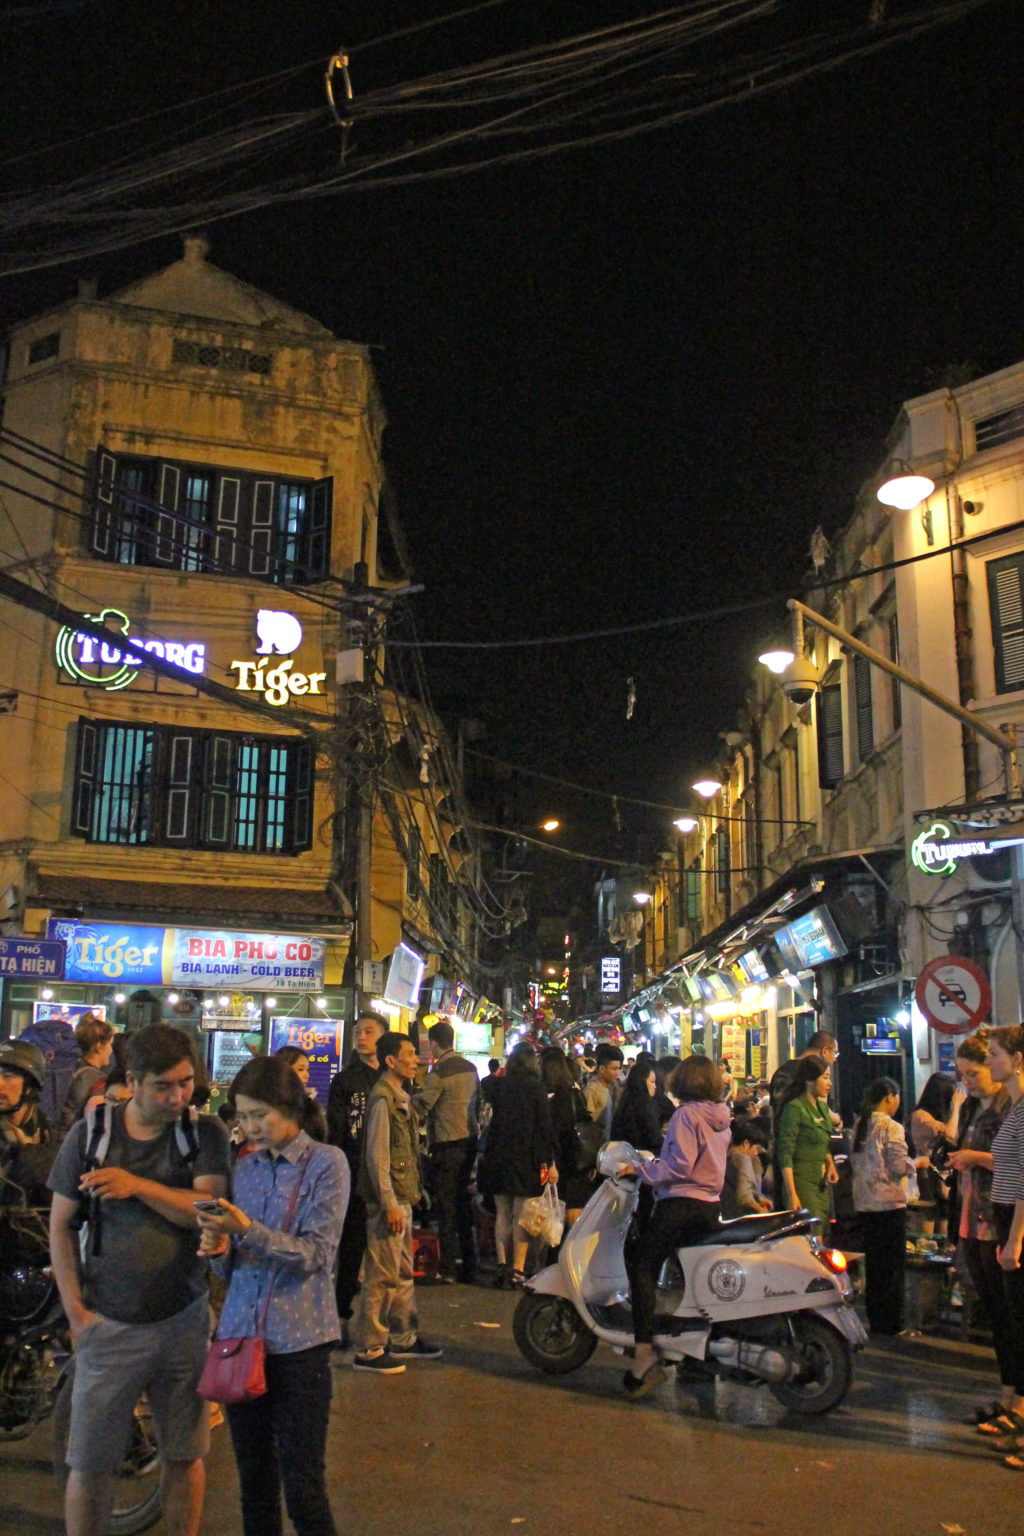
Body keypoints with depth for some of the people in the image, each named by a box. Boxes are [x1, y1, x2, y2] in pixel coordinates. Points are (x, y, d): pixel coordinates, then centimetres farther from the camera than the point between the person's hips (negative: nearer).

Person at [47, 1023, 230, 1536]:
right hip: (108, 1323, 0)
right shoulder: (89, 1135, -3)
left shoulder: (205, 1133, -3)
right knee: (90, 1462, 6)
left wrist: (137, 1185, -20)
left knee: (185, 1455, 12)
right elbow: (61, 1226, 2)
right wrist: (75, 1310, -3)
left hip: (184, 1320, 1)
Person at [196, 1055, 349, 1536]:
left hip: (298, 1343, -5)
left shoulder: (326, 1163, -5)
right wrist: (220, 1249, -9)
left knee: (303, 1488, -2)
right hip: (240, 1334, 5)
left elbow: (317, 1253, -12)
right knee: (254, 1485, 12)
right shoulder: (245, 1168, 10)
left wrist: (249, 1230, -22)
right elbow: (235, 1265, 14)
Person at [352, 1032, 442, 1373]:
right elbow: (377, 1154, -19)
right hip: (388, 1201, -10)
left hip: (402, 1198, 10)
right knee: (382, 1275, -4)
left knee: (403, 1272, 17)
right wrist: (389, 1204, -19)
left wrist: (409, 1196, 16)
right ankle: (368, 1350, 4)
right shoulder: (382, 1097, -16)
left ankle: (404, 1339, 27)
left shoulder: (400, 1097, 14)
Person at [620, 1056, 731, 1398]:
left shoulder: (686, 1114, -11)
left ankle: (644, 1354, -22)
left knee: (642, 1266, -11)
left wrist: (641, 1169, -10)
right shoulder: (720, 1116, 14)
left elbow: (680, 1165, -19)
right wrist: (656, 1162, 28)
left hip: (682, 1203, -9)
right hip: (711, 1203, 9)